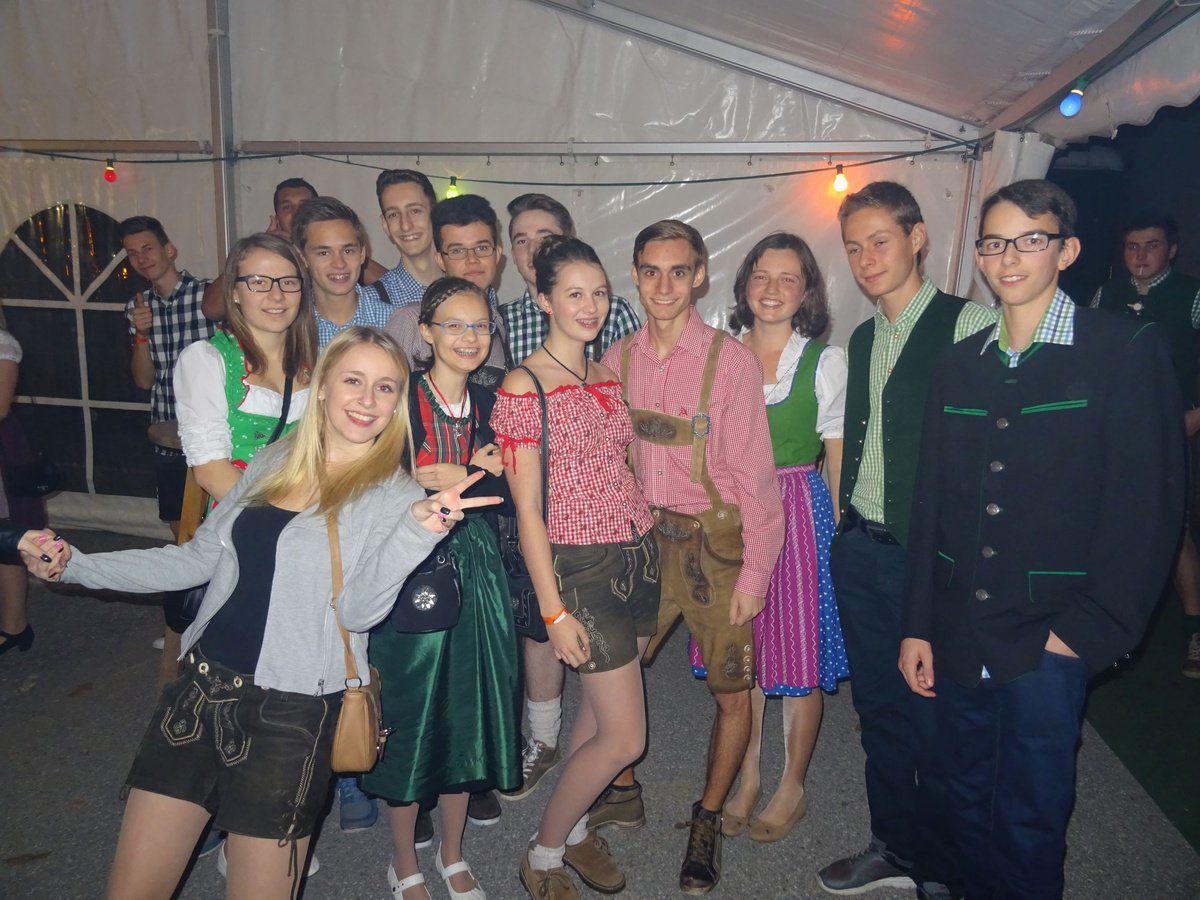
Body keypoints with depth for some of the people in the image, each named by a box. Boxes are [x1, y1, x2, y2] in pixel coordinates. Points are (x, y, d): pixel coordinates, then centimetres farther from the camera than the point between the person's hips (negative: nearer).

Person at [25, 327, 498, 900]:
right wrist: (74, 565, 11)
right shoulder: (275, 462, 7)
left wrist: (419, 529, -33)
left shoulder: (394, 494, -7)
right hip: (201, 684, 5)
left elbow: (358, 610, -18)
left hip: (292, 712, -4)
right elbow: (199, 558, 14)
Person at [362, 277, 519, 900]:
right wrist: (476, 479, -18)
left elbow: (506, 493, 4)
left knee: (467, 710, 13)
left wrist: (458, 479, -15)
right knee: (409, 713, 7)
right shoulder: (400, 399, -9)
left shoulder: (490, 404, 4)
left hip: (473, 568, 4)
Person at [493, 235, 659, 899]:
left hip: (639, 554, 7)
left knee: (597, 714, 15)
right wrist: (554, 611, -13)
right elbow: (527, 509, -12)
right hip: (582, 565, -6)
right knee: (624, 738, -1)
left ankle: (574, 827, 38)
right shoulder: (523, 387, -11)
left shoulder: (607, 376, 9)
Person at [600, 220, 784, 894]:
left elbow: (753, 471, -10)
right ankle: (624, 792, 35)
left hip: (716, 541, -3)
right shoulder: (618, 360, 1)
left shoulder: (731, 360, -11)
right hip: (643, 538, 4)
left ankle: (708, 820, 30)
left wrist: (754, 572, -11)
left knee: (733, 691, 7)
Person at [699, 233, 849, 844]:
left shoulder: (825, 361, -4)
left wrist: (840, 534, -7)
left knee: (799, 657, 6)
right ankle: (747, 777, 31)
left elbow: (838, 457, -2)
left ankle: (792, 787, 27)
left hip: (798, 511, -3)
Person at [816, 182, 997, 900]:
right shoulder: (863, 340, 13)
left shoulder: (969, 325, -10)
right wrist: (842, 530, 12)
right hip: (860, 551, 7)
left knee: (937, 723, 7)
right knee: (879, 707, 19)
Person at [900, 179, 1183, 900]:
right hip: (957, 636, 5)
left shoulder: (1127, 350, -5)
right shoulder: (959, 366, 9)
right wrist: (917, 624, 7)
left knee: (1029, 824, 7)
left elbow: (1148, 503, -9)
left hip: (1048, 642, -4)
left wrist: (1087, 629, -12)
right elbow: (933, 502, 9)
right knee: (970, 808, 17)